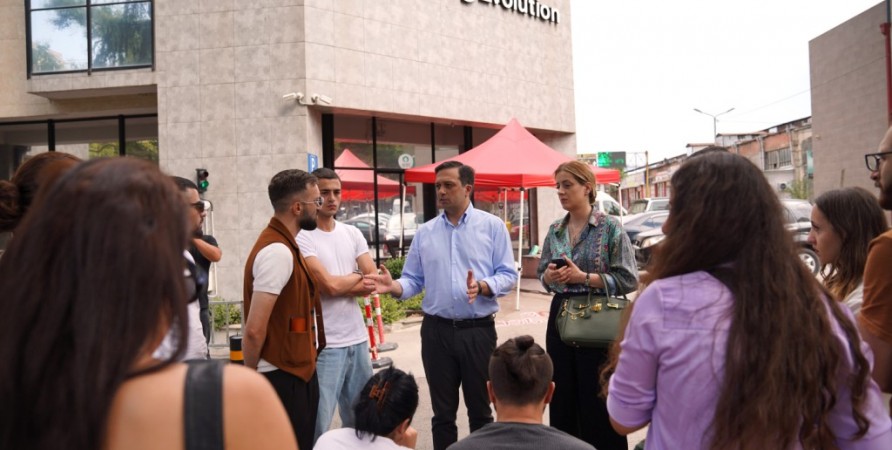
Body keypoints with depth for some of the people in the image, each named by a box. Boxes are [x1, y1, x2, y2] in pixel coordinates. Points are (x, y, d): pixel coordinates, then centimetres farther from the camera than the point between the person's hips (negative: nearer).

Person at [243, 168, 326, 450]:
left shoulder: (285, 246, 10)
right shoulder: (277, 251, -22)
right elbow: (254, 330, -23)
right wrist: (249, 378, -12)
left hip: (295, 371, 9)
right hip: (283, 377, -9)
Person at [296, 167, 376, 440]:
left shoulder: (353, 233, 10)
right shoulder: (302, 237, -9)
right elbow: (330, 285, -17)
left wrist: (340, 285, -11)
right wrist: (357, 277, 0)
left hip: (358, 339, 6)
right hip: (324, 343, -6)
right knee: (318, 423, 1)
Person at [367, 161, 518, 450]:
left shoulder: (492, 226, -1)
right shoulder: (425, 232, 7)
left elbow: (507, 275, -5)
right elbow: (414, 280, 6)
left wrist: (483, 287, -23)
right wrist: (395, 287, -15)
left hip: (478, 330, -2)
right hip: (436, 331, 2)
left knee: (480, 410, 11)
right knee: (443, 412, 13)